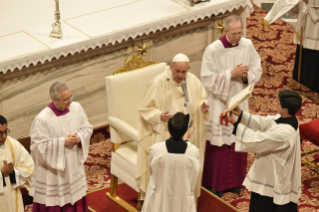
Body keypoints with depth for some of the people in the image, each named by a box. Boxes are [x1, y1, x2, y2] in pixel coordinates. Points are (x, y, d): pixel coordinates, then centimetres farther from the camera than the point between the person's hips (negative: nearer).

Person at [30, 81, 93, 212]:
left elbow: (87, 128, 4)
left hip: (74, 166, 6)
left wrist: (79, 137, -17)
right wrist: (63, 142, -24)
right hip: (52, 172, -5)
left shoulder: (76, 107, -8)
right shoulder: (41, 119, -25)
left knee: (77, 201, 20)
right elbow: (38, 146, -20)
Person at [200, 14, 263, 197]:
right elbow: (207, 78, -17)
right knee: (218, 143, 4)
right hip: (219, 102, -4)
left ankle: (234, 180, 28)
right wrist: (231, 74, -24)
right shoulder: (213, 50, -18)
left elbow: (257, 69, 4)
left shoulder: (247, 45, -5)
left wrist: (246, 74, -18)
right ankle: (215, 182, 19)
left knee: (238, 140, 13)